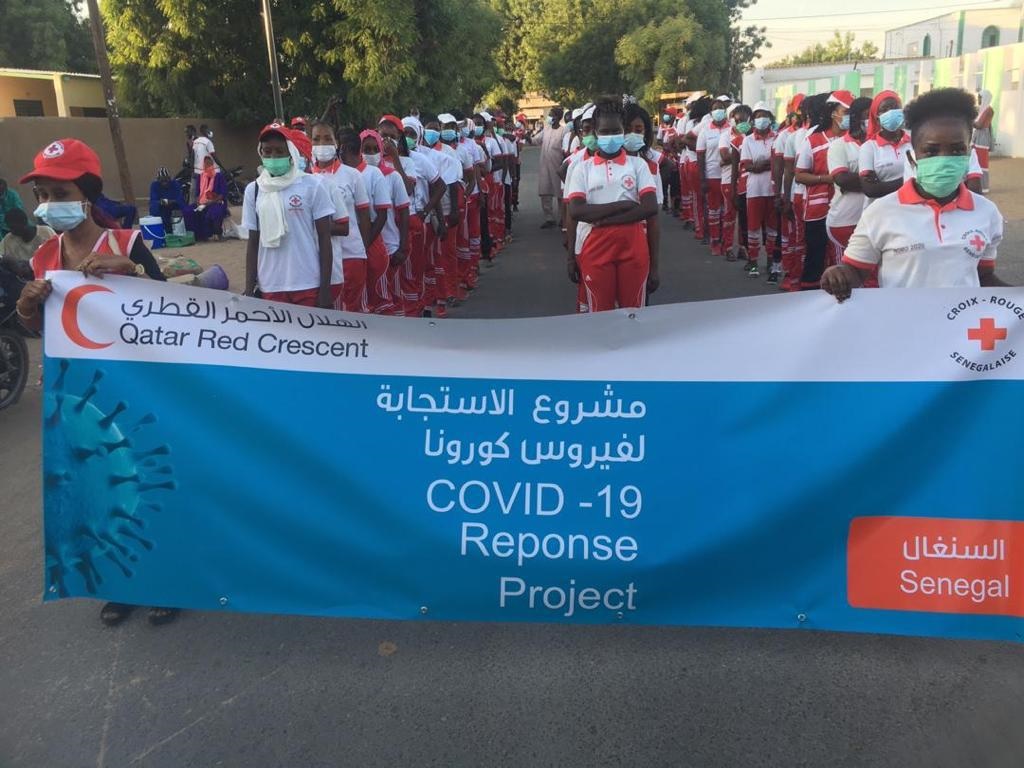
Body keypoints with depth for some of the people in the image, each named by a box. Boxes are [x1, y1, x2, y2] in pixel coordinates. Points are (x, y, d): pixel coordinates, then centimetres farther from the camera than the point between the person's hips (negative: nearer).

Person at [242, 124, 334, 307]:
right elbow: (253, 243, 12)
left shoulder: (311, 186, -1)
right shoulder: (253, 190, 7)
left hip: (308, 286, -2)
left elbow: (324, 239, 0)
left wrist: (325, 289, -5)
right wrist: (249, 290, 7)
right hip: (270, 288, 3)